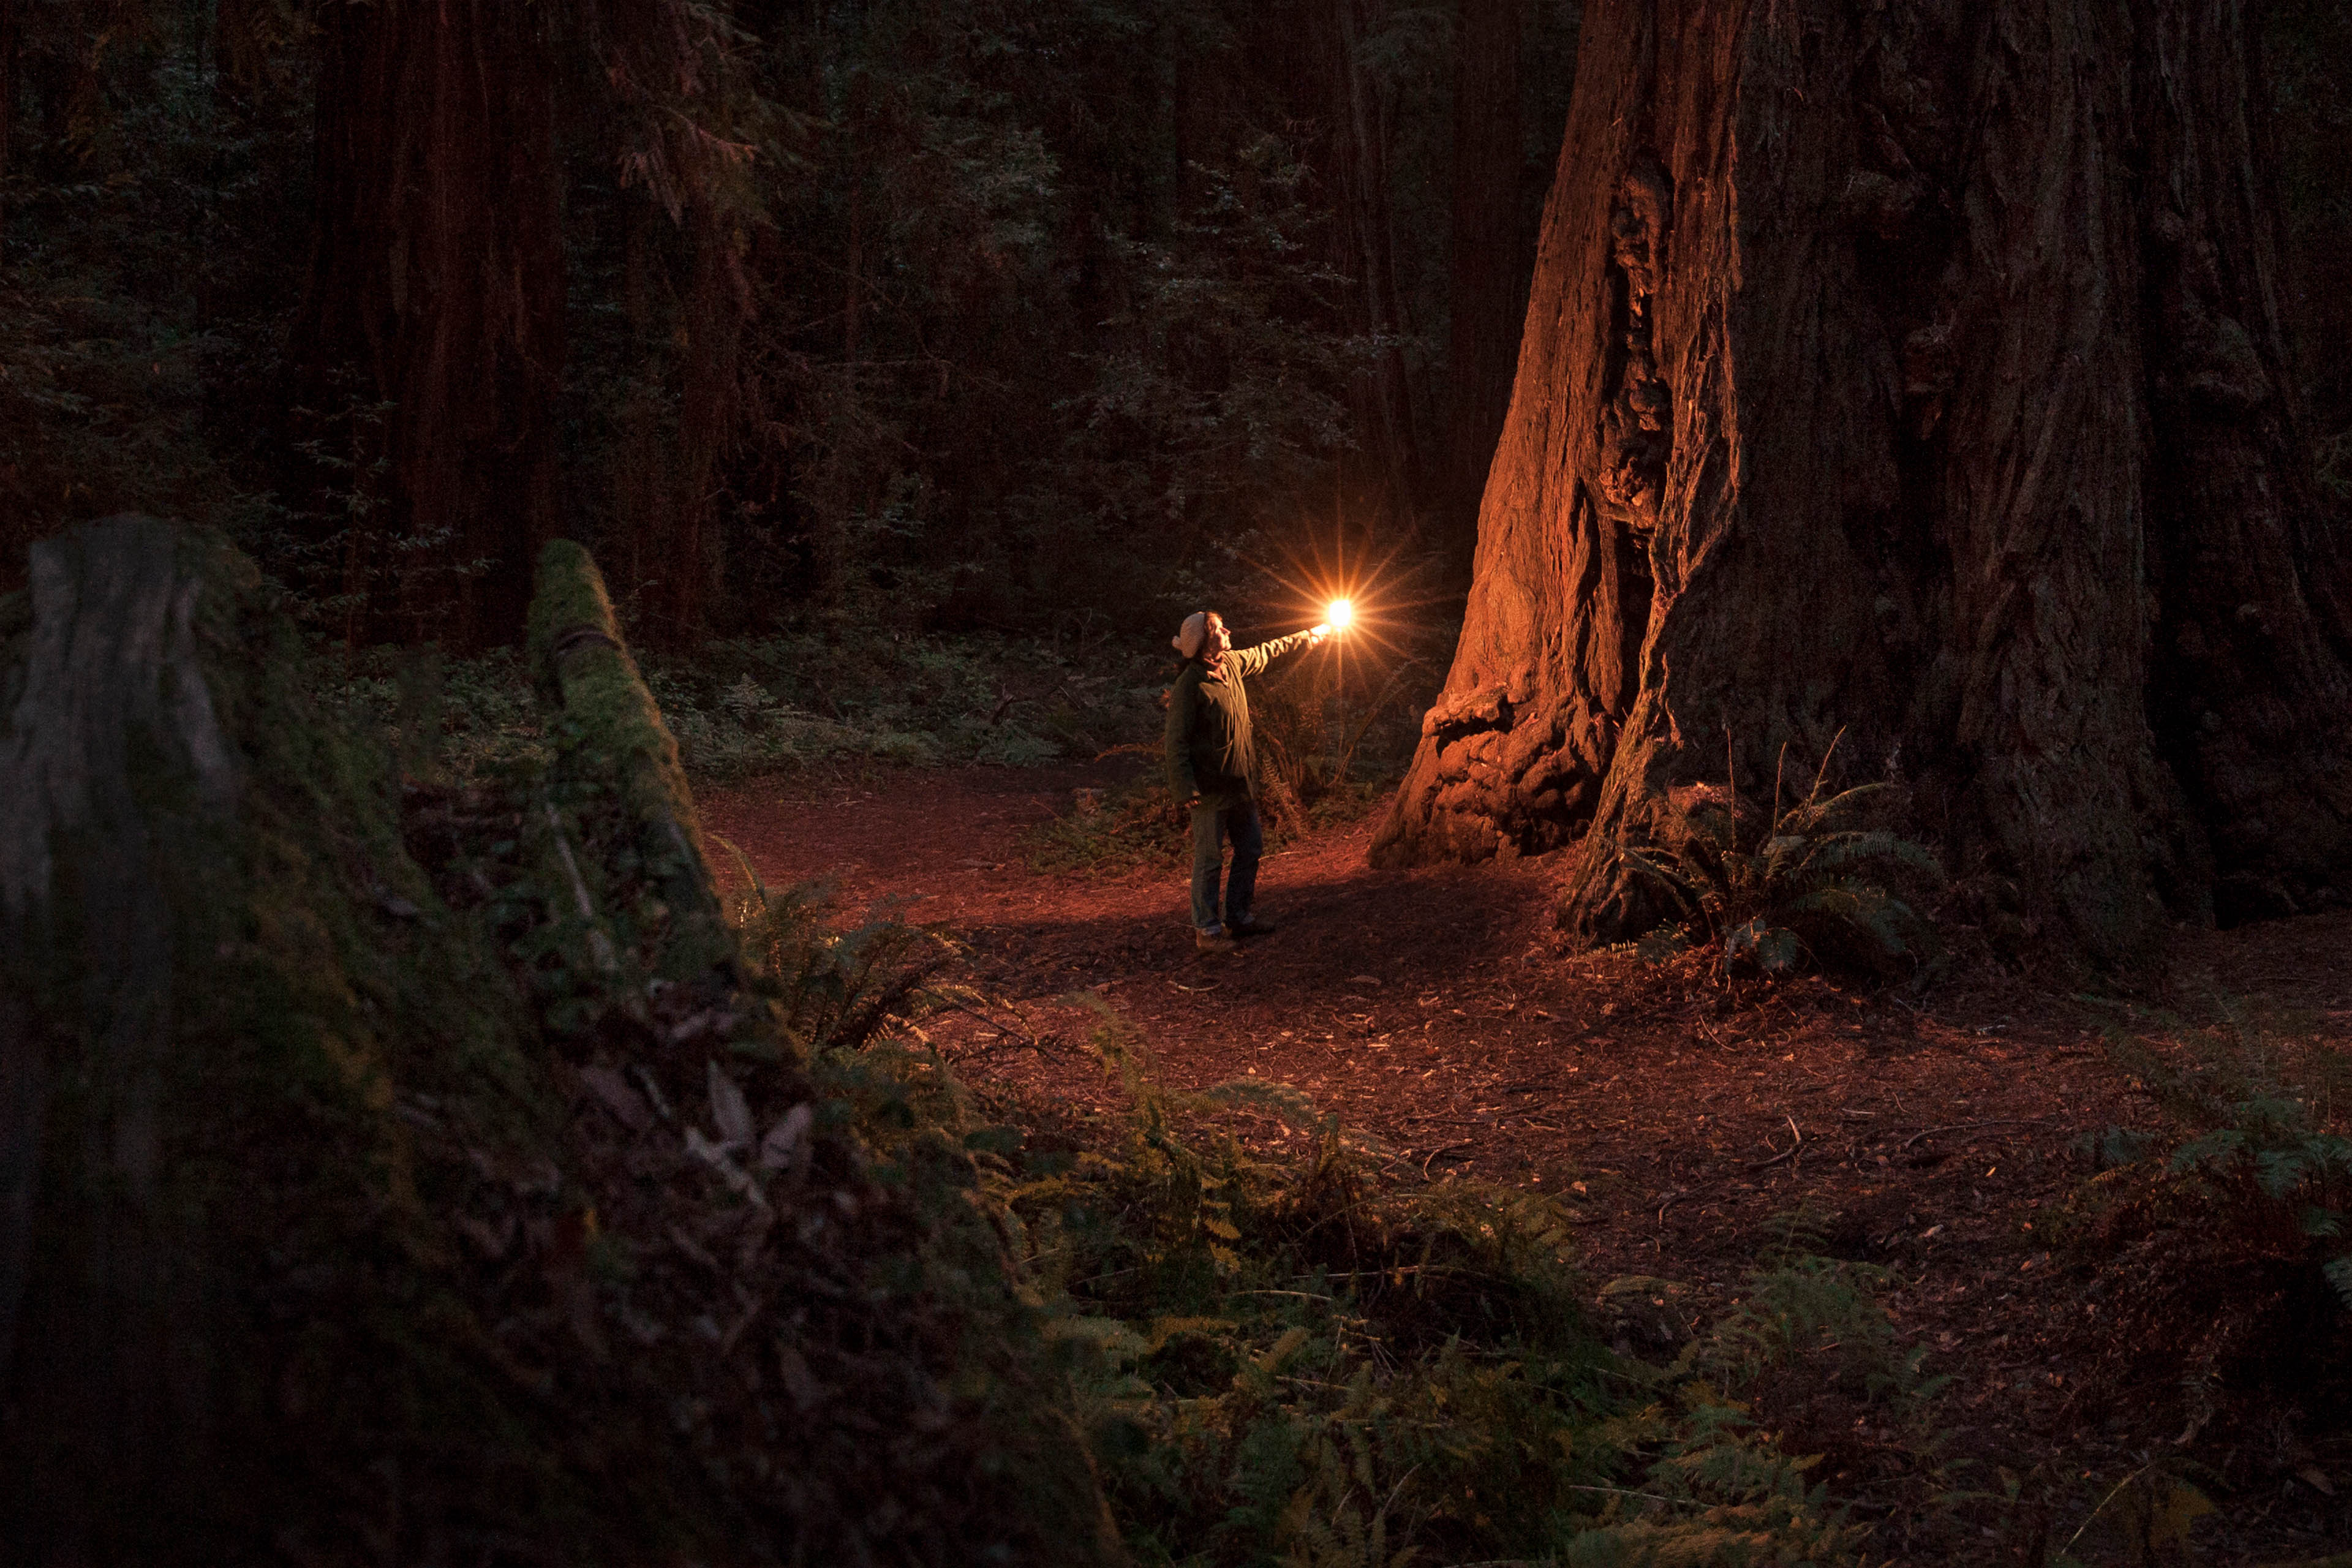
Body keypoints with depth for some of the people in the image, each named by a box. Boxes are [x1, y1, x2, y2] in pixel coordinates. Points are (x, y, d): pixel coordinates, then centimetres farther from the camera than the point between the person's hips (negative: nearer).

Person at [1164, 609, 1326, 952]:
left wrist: (1306, 637, 35)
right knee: (1209, 860, -2)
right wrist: (1186, 788, -23)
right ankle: (1207, 929, 7)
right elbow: (1177, 741, -18)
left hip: (1240, 782, 9)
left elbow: (1267, 652, 26)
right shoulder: (1189, 686, -19)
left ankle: (1239, 917, 29)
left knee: (1250, 849, 16)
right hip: (1211, 789, -9)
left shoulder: (1233, 663, 5)